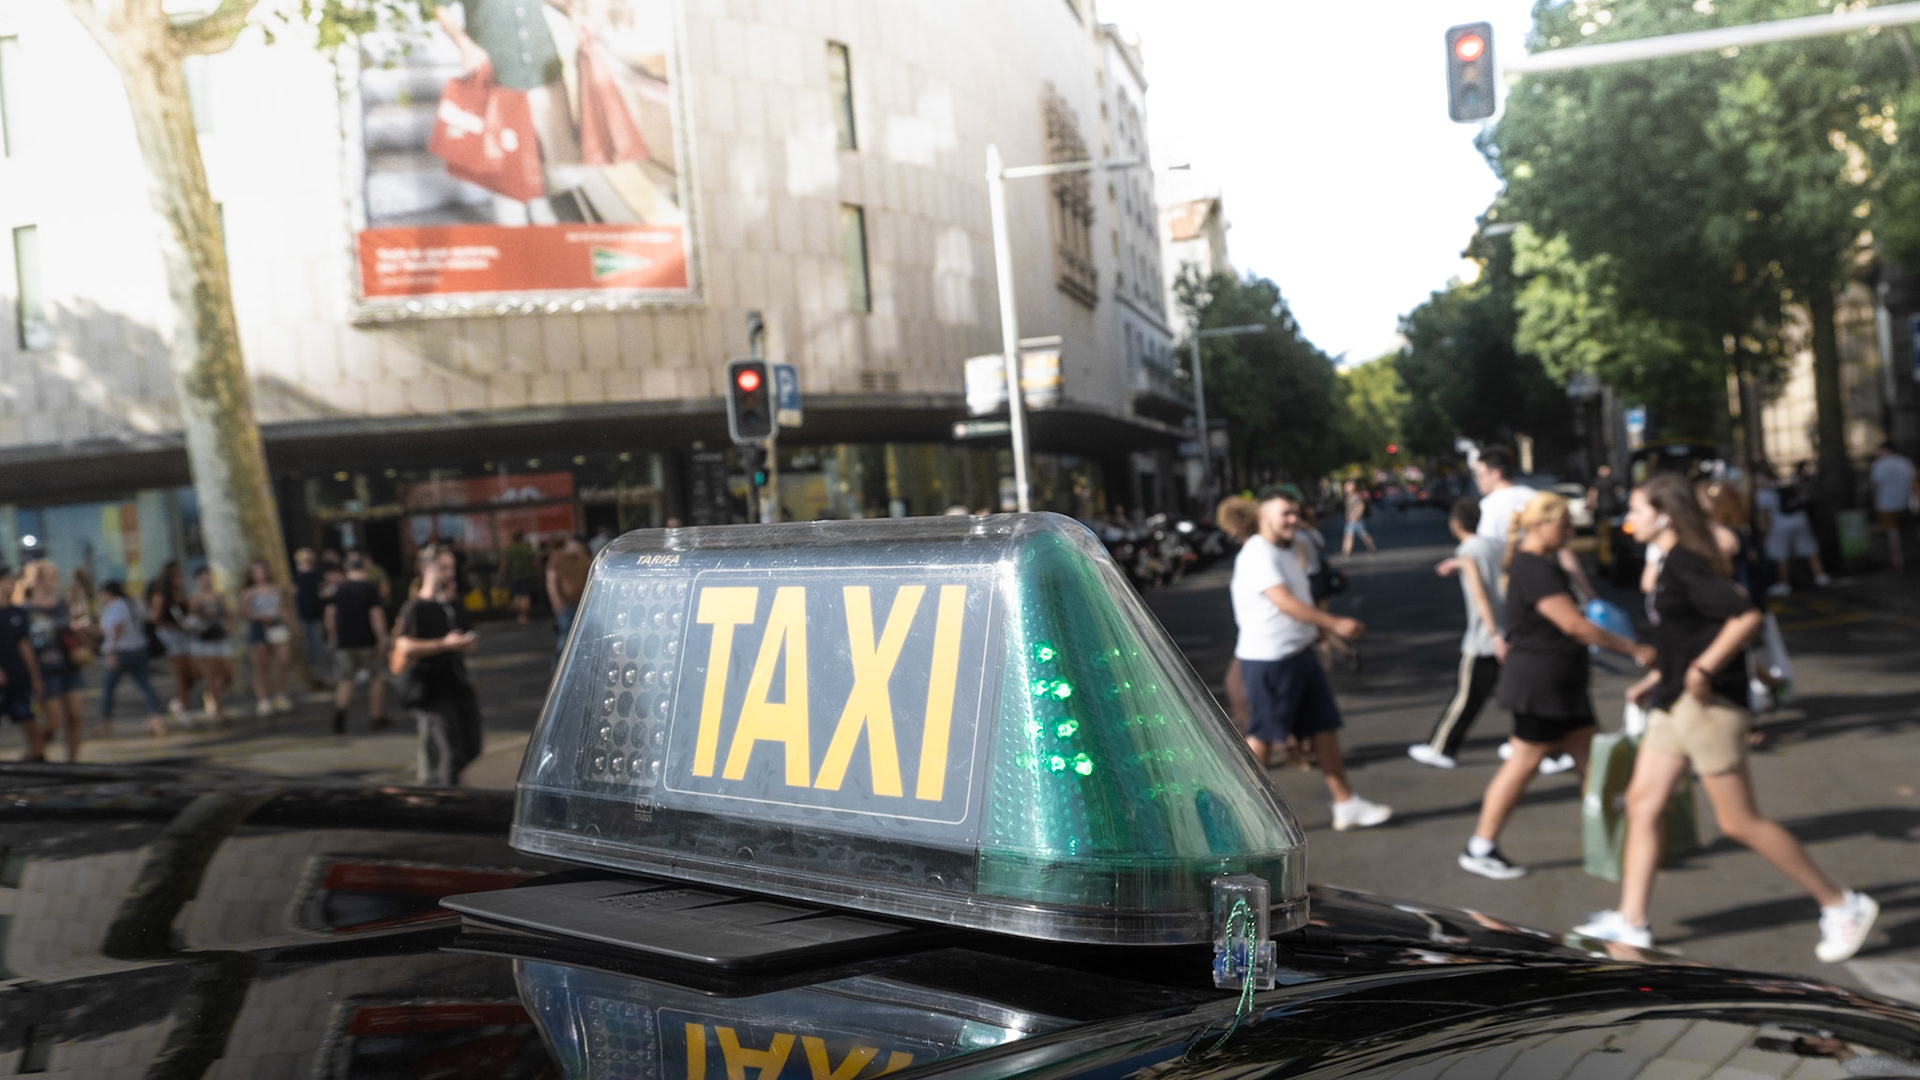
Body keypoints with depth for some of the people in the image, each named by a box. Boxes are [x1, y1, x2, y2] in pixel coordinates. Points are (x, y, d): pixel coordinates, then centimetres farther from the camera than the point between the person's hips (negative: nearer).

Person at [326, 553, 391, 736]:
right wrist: (382, 640, -10)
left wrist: (332, 638, 17)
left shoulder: (338, 588, 3)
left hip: (344, 642, 2)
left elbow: (330, 615, 5)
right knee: (376, 678, 13)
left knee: (345, 681, 5)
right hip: (367, 641, -2)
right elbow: (376, 615, -12)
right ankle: (377, 717, 17)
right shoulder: (371, 587, -7)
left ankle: (340, 709, -20)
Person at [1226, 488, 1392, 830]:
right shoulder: (1258, 555, -17)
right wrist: (1335, 624, -29)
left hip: (1300, 653, 9)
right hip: (1268, 660, -9)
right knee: (1264, 736, 0)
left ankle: (1346, 805, 19)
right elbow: (1285, 602, -26)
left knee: (1324, 727, 11)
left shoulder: (1286, 551, 14)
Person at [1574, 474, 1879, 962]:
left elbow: (1746, 616, -28)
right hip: (1674, 703, 10)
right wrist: (1656, 678, 17)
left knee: (1739, 822, -1)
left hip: (1707, 704, -10)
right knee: (1642, 803, 8)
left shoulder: (1686, 565, -19)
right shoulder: (1671, 562, 12)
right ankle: (1631, 922, 14)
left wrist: (1703, 670, -25)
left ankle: (1842, 906, 13)